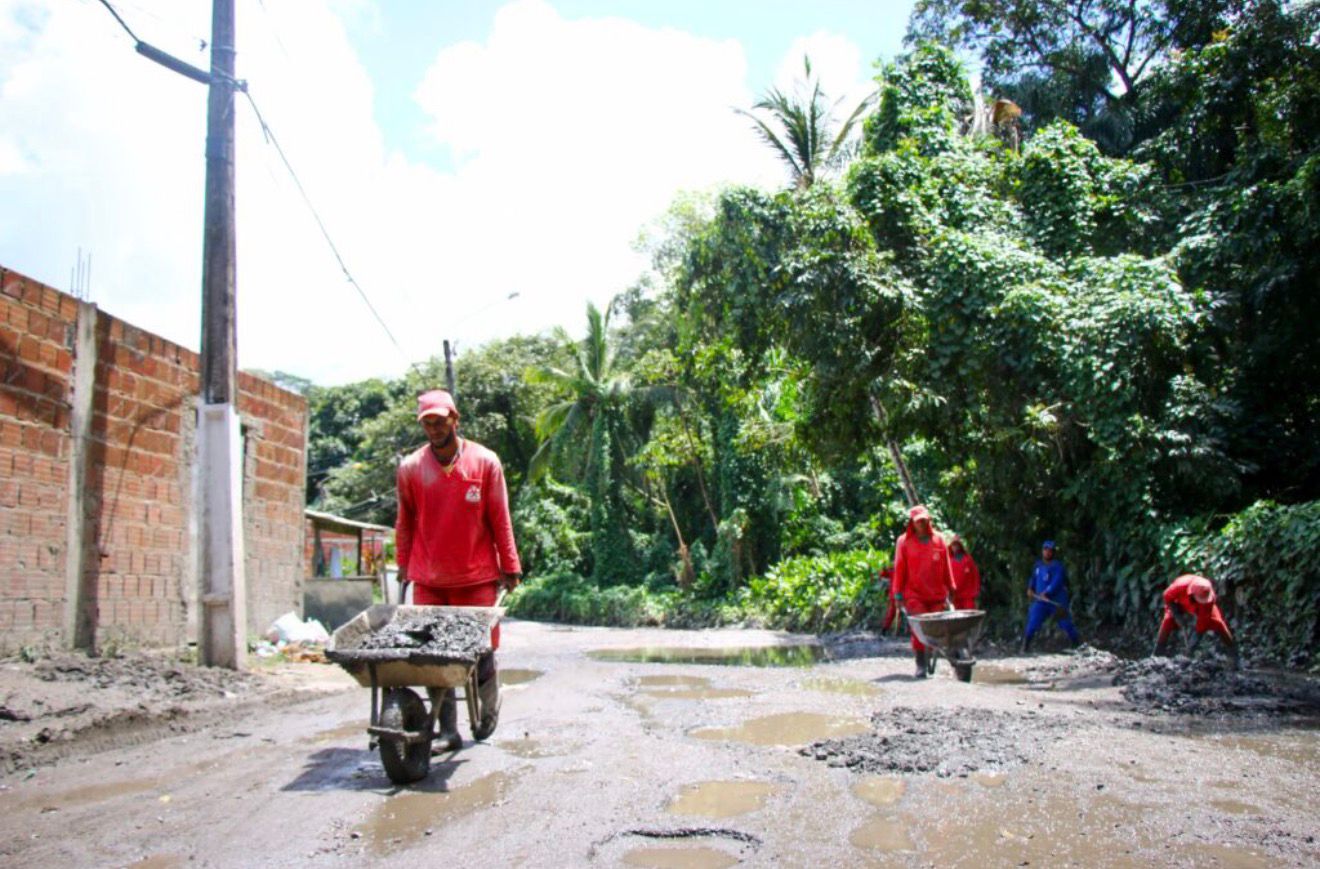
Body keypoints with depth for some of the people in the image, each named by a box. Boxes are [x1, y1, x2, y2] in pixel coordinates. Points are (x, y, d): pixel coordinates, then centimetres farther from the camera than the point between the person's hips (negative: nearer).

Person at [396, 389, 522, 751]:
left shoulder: (485, 462, -2)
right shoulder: (410, 467, 2)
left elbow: (500, 520, 1)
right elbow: (405, 523, 12)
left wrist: (509, 567, 2)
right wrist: (404, 567, 11)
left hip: (477, 577, -1)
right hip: (429, 581, 2)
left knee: (481, 651, 5)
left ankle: (489, 708, 32)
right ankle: (448, 731, 12)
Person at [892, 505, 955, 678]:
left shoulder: (938, 540, 9)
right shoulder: (904, 541, 3)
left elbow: (946, 568, 15)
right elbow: (899, 570, 3)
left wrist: (950, 590, 15)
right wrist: (898, 595, 1)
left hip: (937, 594, 3)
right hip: (914, 595, -2)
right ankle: (921, 665, -4)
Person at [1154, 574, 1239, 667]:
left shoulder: (1209, 597, -38)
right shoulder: (1181, 586, -44)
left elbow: (1204, 617, -30)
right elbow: (1167, 596, -23)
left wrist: (1198, 637, -29)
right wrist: (1176, 614, -28)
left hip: (1202, 608, 1)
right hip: (1180, 603, -1)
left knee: (1217, 623, -14)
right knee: (1168, 621, -21)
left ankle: (1232, 651, 4)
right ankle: (1159, 651, -6)